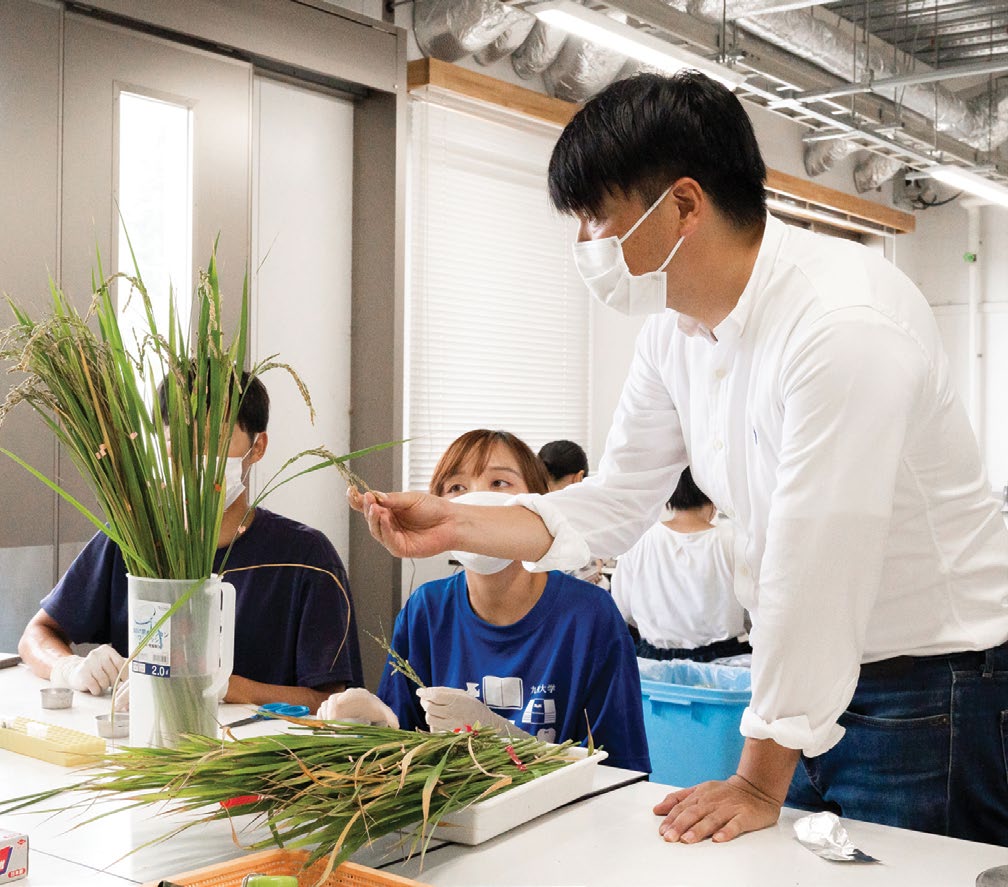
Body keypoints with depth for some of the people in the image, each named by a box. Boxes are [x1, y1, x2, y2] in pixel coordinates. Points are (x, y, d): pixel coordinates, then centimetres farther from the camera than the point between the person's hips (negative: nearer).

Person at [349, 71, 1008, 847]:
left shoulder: (847, 323, -26)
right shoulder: (674, 330, 0)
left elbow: (814, 564, -25)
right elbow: (615, 505, 8)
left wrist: (760, 784, -19)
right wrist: (455, 525, -4)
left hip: (923, 682, -7)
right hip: (806, 668, 7)